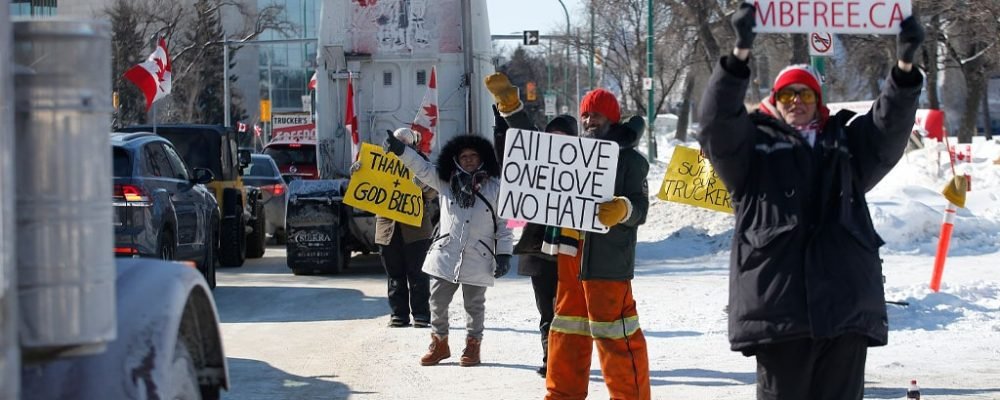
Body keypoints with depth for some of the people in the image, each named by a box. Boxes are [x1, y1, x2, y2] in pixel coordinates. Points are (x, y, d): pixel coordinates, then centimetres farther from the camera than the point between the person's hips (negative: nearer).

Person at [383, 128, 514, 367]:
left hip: (478, 258, -3)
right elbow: (421, 167, 3)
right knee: (437, 302, 8)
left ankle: (473, 345, 22)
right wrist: (400, 150, -12)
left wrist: (504, 254, -5)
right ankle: (439, 343, 25)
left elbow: (503, 224, 0)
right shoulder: (445, 182, 6)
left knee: (474, 305, 7)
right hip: (445, 255, 3)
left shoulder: (494, 188, -1)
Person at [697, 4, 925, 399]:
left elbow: (889, 127, 6)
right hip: (776, 304, -3)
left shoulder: (847, 144, 20)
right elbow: (718, 120, -6)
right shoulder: (753, 144, 11)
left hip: (845, 305, 3)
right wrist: (740, 55, -21)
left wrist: (904, 66, -12)